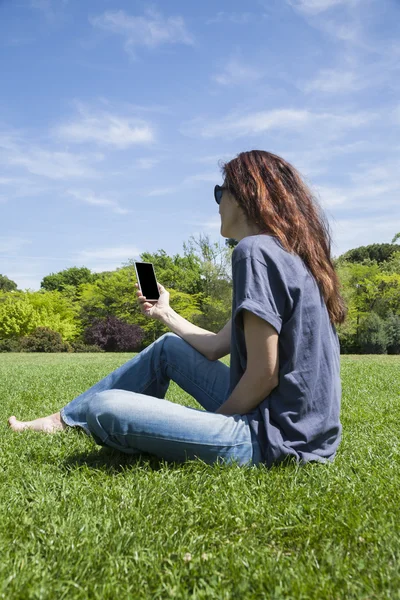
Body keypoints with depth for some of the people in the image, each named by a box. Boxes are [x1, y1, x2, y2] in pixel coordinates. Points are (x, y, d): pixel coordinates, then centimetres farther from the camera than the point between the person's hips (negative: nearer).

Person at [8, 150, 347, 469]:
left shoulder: (255, 250, -17)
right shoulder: (291, 255, 14)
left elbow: (264, 375, -20)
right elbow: (215, 347, 16)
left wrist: (212, 422, -3)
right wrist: (164, 313, 31)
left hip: (276, 436, -10)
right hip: (295, 421, 10)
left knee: (106, 408, -14)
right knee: (168, 347, 19)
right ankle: (65, 419, 29)